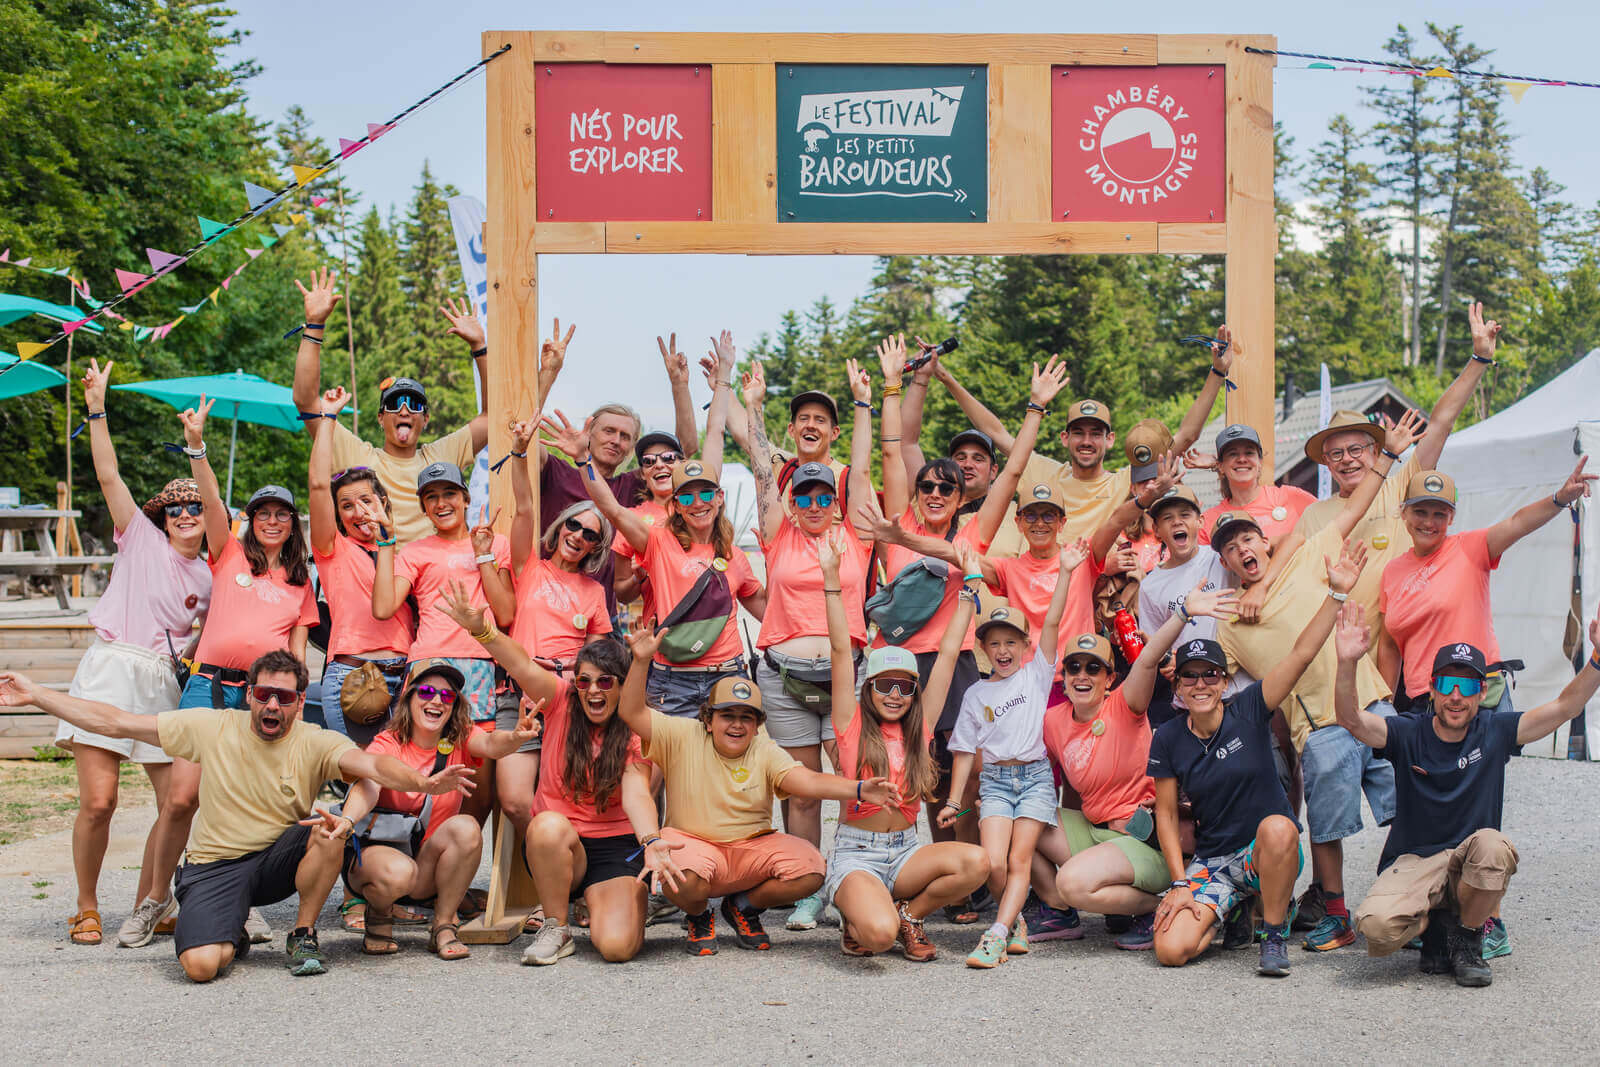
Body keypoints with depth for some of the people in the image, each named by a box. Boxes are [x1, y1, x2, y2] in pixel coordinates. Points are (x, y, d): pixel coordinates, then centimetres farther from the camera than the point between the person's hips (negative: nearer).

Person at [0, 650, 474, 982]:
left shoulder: (315, 743, -11)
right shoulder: (212, 727, -9)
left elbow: (371, 763, -31)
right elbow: (116, 723, -5)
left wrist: (422, 782, -52)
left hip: (278, 861, 1)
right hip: (214, 867, -1)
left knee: (331, 830, -31)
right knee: (200, 965, -27)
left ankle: (303, 935, -5)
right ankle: (231, 940, 14)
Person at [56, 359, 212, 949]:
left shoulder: (209, 579, 15)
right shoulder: (141, 538, 6)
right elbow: (108, 475, -2)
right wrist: (96, 407, -7)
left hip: (164, 683, 3)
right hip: (109, 671, -3)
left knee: (179, 804, -4)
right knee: (98, 801, -10)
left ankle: (147, 900, 16)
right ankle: (86, 907, 9)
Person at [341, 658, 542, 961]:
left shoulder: (459, 740, -3)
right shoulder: (386, 745, -10)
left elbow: (491, 745, -25)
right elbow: (368, 787, -30)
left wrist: (514, 737, -50)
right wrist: (347, 820, -52)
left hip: (430, 862, 3)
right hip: (379, 851, -3)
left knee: (465, 827, -27)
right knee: (398, 873, -37)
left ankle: (444, 926, -11)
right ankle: (379, 914, 1)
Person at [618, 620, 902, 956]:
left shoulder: (764, 753, -1)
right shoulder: (683, 737, -3)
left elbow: (808, 781, -17)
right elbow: (632, 713, -13)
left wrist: (859, 790, -35)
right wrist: (642, 661, -27)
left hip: (753, 847, 3)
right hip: (692, 843, -2)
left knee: (810, 868, -23)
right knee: (684, 879, -38)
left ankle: (745, 905, 9)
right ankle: (699, 916, 4)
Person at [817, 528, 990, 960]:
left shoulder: (919, 726, 8)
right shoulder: (853, 725, 0)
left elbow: (948, 653, 9)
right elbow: (841, 649, -8)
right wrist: (832, 580, -15)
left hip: (905, 852, 5)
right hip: (856, 854, -4)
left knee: (976, 862, -25)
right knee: (879, 935, -32)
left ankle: (907, 915, 1)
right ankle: (857, 919, 7)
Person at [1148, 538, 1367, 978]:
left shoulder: (1248, 710, -6)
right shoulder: (1168, 738, -2)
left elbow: (1301, 653, -16)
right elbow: (1166, 814, 3)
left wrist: (1337, 594, -25)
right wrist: (1181, 883, -5)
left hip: (1269, 854, -2)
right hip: (1210, 862, 2)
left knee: (1276, 827, -40)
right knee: (1172, 950, -19)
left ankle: (1275, 934, -13)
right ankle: (1230, 912, 17)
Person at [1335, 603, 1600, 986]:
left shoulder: (1495, 731, 1)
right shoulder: (1409, 733, -5)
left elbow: (1565, 707, -5)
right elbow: (1351, 719, -20)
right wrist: (1348, 663, -37)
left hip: (1470, 864, 2)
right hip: (1412, 864, -1)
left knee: (1492, 844, -35)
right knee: (1377, 926, -30)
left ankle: (1467, 938, -6)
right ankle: (1434, 925, 8)